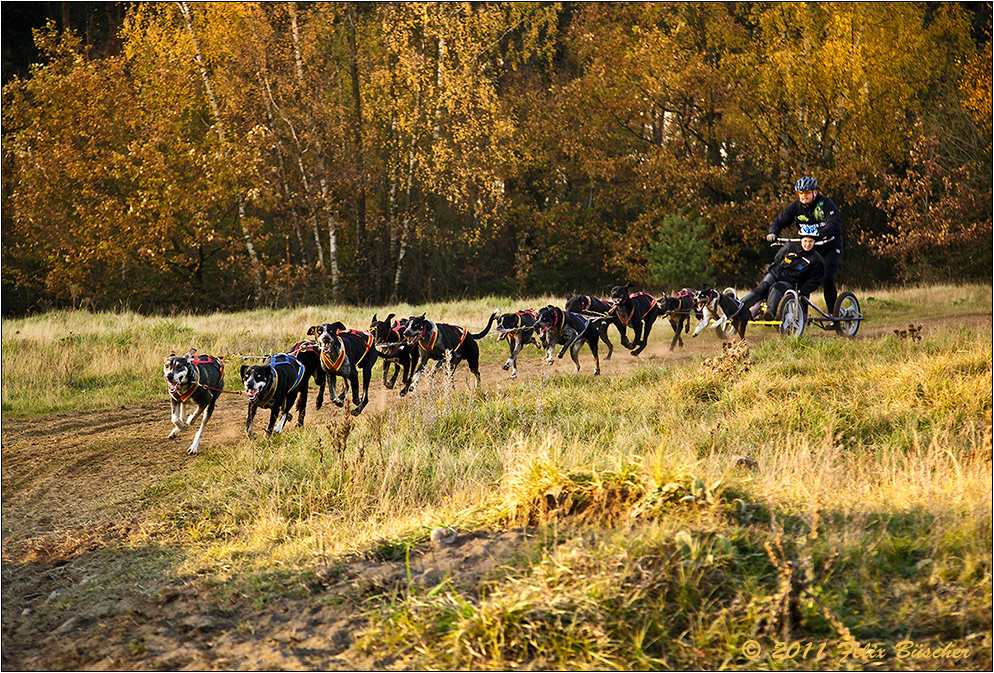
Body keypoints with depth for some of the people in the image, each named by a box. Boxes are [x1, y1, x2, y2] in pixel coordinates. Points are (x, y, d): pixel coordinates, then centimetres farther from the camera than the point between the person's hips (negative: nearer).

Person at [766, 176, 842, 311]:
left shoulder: (825, 203, -19)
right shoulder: (796, 206, -7)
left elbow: (834, 223, -33)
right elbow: (780, 221, -6)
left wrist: (819, 235, -51)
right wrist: (772, 232, -30)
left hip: (830, 247, -4)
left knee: (827, 279, -17)